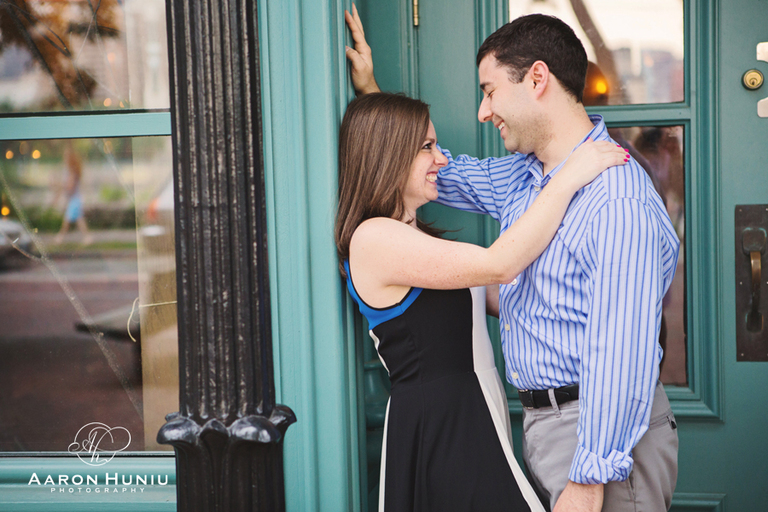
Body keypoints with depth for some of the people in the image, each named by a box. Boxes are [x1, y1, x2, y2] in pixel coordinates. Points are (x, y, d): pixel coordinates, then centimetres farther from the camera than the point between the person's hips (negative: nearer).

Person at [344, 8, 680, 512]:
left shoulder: (620, 203, -21)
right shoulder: (523, 177, 8)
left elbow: (620, 357, -25)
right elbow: (438, 171, 28)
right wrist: (370, 93, 22)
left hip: (603, 432, -9)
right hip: (540, 423, 9)